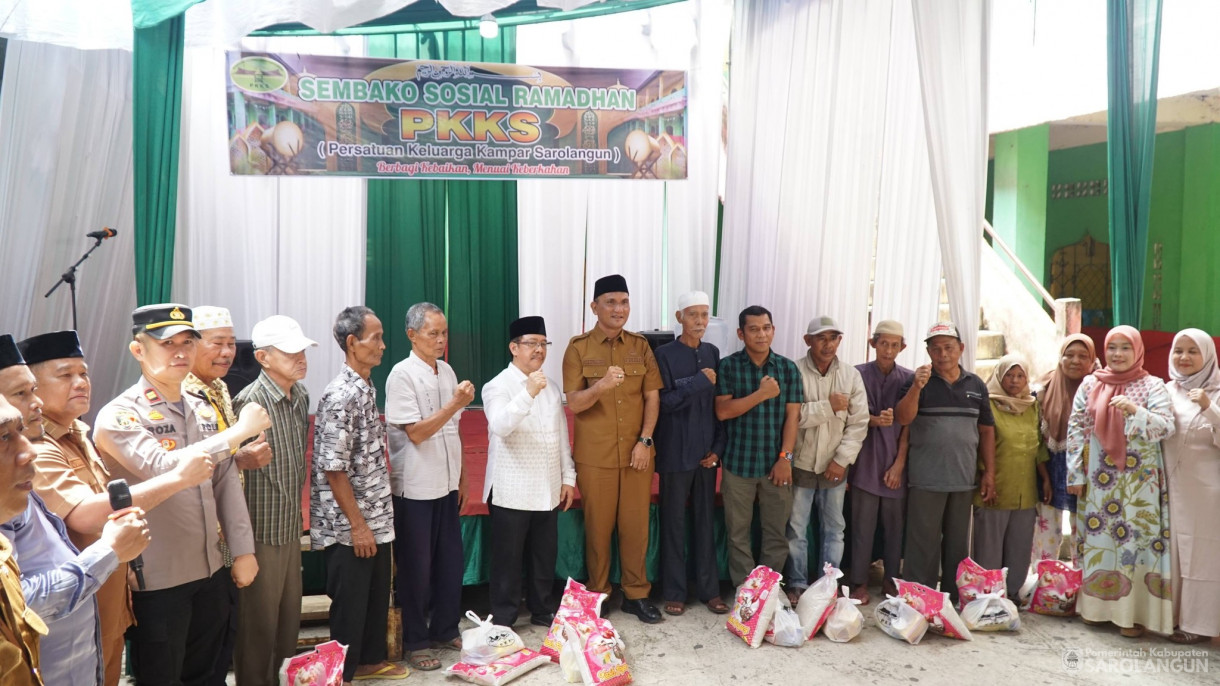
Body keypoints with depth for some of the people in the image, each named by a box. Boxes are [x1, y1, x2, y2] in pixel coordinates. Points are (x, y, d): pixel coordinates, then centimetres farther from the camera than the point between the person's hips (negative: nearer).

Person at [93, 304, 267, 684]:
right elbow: (162, 467, -30)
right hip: (157, 580, -6)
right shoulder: (119, 416, -14)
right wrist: (238, 432, -26)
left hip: (211, 571, 6)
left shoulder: (203, 410, 6)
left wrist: (242, 549, 5)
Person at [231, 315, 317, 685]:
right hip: (261, 532, -7)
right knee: (258, 625, 9)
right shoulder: (250, 401, -20)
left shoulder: (301, 395, 4)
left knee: (289, 618, 20)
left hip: (291, 528, 7)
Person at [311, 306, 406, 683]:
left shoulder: (366, 388, 7)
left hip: (375, 518, 9)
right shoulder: (341, 396, -21)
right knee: (349, 602, 7)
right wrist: (358, 525, -18)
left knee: (377, 595, 20)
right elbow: (333, 469, -22)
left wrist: (374, 519, 17)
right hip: (349, 526, -9)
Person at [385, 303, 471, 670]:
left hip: (446, 484, 6)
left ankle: (445, 630, 31)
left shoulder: (447, 371, 6)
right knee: (416, 567, 7)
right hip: (416, 487, -6)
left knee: (450, 561, 14)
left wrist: (460, 478, 12)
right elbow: (416, 433, -19)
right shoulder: (402, 374, -14)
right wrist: (455, 403, -25)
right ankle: (415, 641, 22)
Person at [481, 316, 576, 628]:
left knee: (545, 556, 14)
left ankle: (543, 612, 29)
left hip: (548, 490, 6)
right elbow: (500, 426, -26)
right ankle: (503, 621, 16)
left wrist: (568, 478, 11)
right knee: (508, 559, 4)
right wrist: (528, 393, -36)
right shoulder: (498, 386, -8)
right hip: (512, 491, -5)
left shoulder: (551, 388, 11)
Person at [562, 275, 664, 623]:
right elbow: (573, 404, -10)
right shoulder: (579, 347, -4)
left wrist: (645, 440, -5)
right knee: (598, 527, 7)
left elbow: (652, 396, 6)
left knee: (636, 526, 8)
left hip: (636, 452, 2)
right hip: (595, 455, -2)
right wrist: (601, 385, -29)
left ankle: (636, 594, 22)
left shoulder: (641, 345, 5)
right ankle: (597, 595, 23)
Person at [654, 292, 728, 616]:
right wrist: (700, 381, -16)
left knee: (706, 521, 10)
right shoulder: (664, 354, -5)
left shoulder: (712, 353, 8)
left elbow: (719, 404, 8)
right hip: (675, 452, -4)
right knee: (674, 523, 5)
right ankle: (674, 592, 15)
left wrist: (718, 447, 1)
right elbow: (663, 402, -13)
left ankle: (709, 589, 20)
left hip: (706, 451, 4)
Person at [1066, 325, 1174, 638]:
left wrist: (1135, 411, -29)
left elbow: (1166, 427, -11)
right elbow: (1076, 428, 5)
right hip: (1098, 479, 3)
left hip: (1139, 482, -3)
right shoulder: (1090, 384, 5)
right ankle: (1097, 605, 21)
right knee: (1097, 539, 9)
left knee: (1136, 539, -1)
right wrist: (1075, 475, 2)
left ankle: (1131, 611, 9)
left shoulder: (1152, 386, -1)